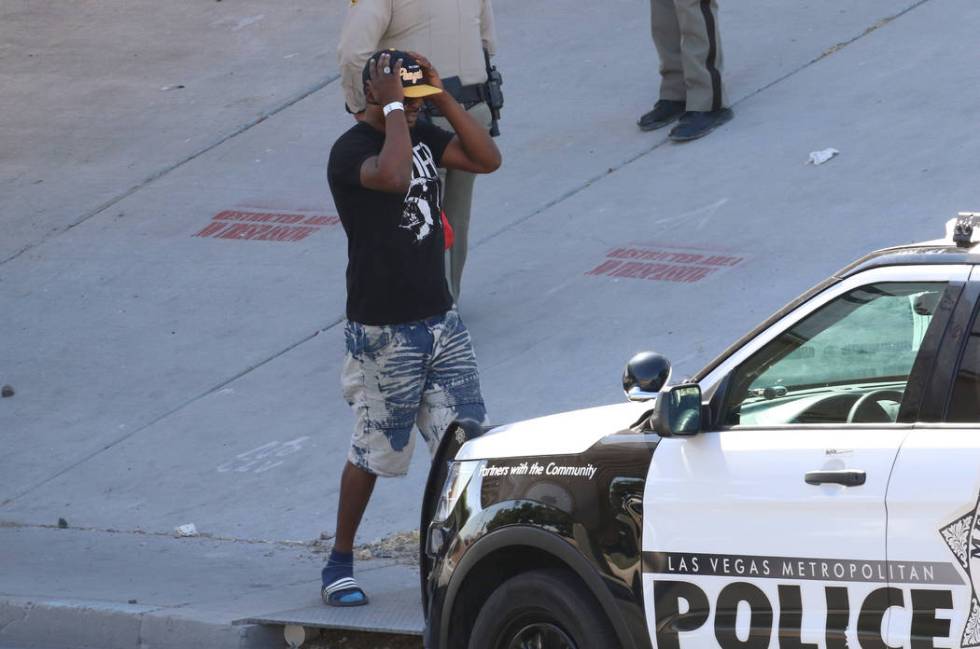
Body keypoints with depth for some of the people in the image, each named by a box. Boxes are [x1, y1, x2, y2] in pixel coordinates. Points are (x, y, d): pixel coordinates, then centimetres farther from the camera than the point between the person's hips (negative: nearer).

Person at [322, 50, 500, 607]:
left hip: (441, 319, 7)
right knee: (374, 452, 4)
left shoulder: (422, 136, 7)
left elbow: (487, 159, -2)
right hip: (383, 331, -7)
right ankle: (341, 561, 19)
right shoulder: (351, 151, -17)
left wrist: (442, 97, -7)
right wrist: (393, 109, -28)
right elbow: (393, 176, -38)